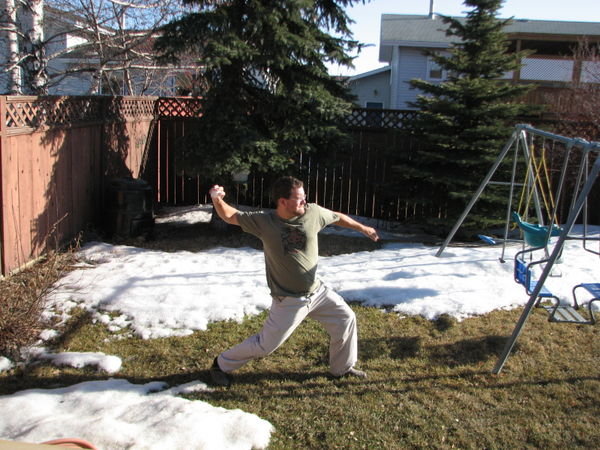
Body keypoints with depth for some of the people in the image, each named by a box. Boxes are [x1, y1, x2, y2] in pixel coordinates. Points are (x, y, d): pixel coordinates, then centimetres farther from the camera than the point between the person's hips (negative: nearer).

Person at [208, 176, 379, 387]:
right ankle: (222, 365, 25)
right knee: (265, 345, 2)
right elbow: (230, 216, -9)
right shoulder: (264, 221, -17)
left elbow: (337, 217, 8)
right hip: (289, 301, -5)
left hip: (317, 290, 5)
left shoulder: (313, 212, -10)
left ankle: (342, 367, 36)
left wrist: (363, 228, 22)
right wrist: (217, 200, -31)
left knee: (346, 319, 12)